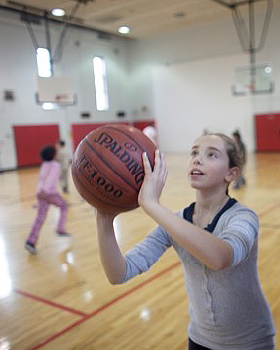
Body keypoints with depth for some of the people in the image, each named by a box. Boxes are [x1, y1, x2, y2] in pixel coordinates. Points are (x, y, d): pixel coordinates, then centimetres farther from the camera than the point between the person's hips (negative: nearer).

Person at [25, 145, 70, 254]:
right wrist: (45, 190, -33)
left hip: (41, 193, 6)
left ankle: (31, 241, -8)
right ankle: (61, 230, 17)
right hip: (51, 194, -6)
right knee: (64, 205, 21)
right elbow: (51, 177, -21)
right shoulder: (55, 165, -5)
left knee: (40, 218, 3)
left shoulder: (44, 165, 17)